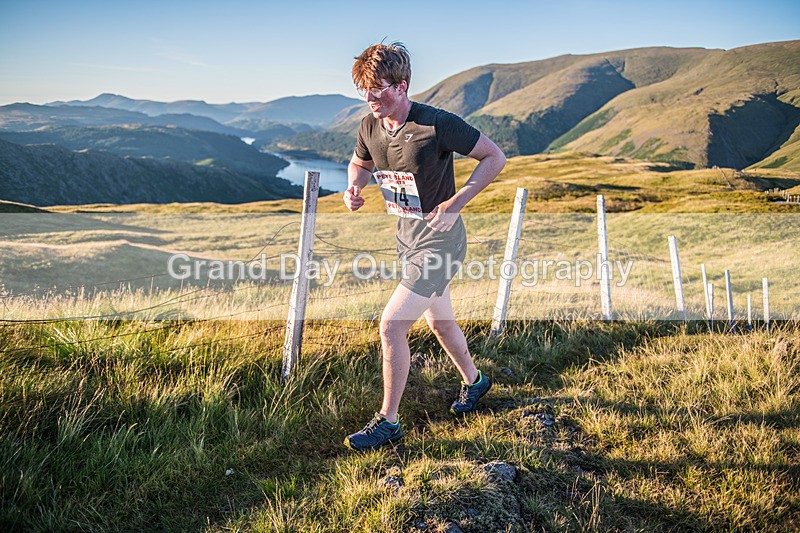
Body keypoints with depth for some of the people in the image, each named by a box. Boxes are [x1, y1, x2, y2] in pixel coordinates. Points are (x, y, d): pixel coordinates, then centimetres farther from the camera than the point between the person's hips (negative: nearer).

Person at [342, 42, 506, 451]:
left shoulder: (438, 124, -22)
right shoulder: (370, 127, -3)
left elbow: (495, 158, -14)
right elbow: (360, 163, 18)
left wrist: (455, 203, -21)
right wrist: (354, 188, -5)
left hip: (439, 238, -7)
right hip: (407, 235, 8)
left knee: (391, 326, -12)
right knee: (438, 321, 23)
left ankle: (387, 422, 5)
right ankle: (474, 381, 49)